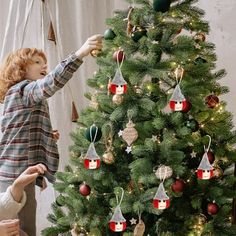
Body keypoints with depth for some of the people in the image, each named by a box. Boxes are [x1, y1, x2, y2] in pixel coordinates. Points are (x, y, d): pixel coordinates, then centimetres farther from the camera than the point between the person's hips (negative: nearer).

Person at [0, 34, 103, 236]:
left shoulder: (24, 96, 23)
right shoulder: (22, 90, -7)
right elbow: (50, 83, -29)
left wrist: (47, 137, 10)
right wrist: (79, 54, -35)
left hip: (17, 174, 10)